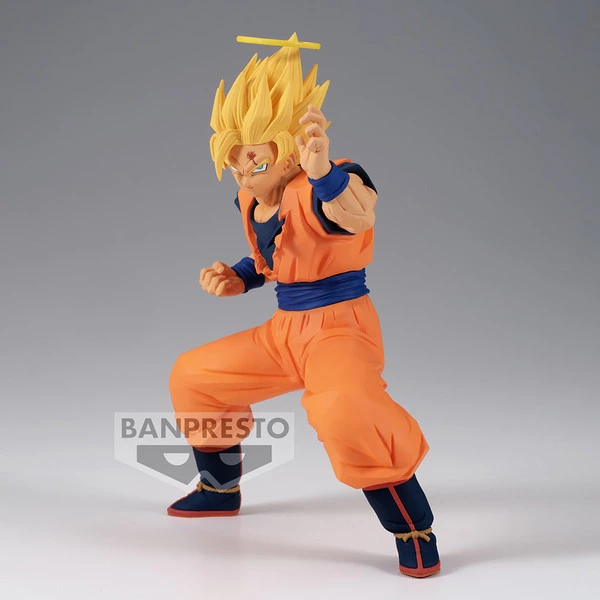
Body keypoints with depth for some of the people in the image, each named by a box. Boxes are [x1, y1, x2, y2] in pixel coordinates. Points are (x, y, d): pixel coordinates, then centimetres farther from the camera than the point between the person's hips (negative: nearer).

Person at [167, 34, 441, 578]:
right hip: (285, 330, 9)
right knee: (192, 376, 20)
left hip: (341, 325, -9)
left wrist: (322, 173, -67)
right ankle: (220, 490, 41)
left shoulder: (317, 189, -22)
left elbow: (359, 215, -47)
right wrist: (239, 279, 4)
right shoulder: (251, 200, 5)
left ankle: (414, 530, -20)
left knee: (344, 407, -41)